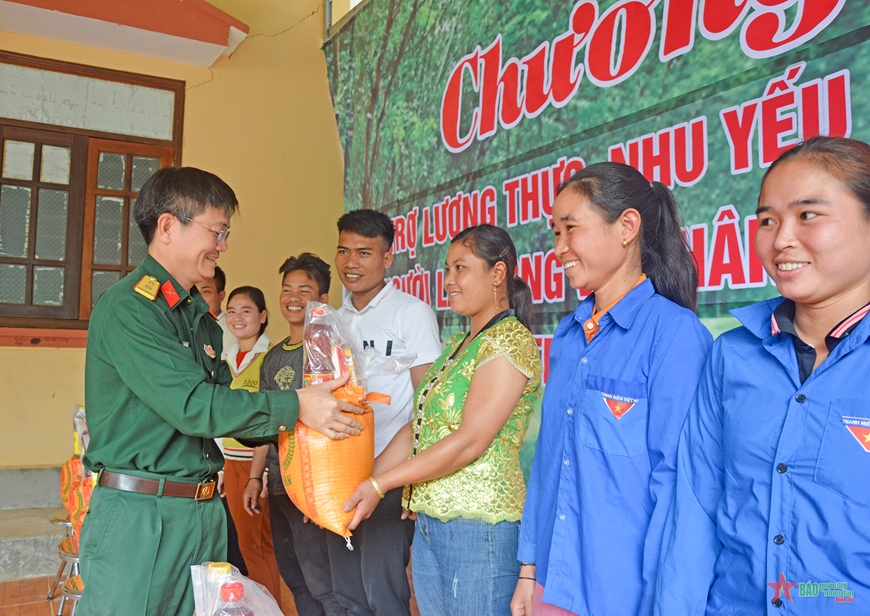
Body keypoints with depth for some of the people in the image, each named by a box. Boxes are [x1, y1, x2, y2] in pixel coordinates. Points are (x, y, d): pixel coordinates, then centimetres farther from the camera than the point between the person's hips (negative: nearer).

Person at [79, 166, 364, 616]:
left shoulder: (200, 316, 15)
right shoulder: (126, 308, -14)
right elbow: (192, 405, -21)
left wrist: (283, 425, 4)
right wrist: (294, 406, -18)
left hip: (206, 512, 8)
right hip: (139, 514, -8)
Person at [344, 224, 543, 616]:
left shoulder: (510, 341, -12)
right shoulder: (458, 345, 15)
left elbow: (470, 442, -20)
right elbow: (418, 428, 12)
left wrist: (379, 484, -18)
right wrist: (361, 483, 6)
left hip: (478, 526, -8)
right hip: (429, 521, 8)